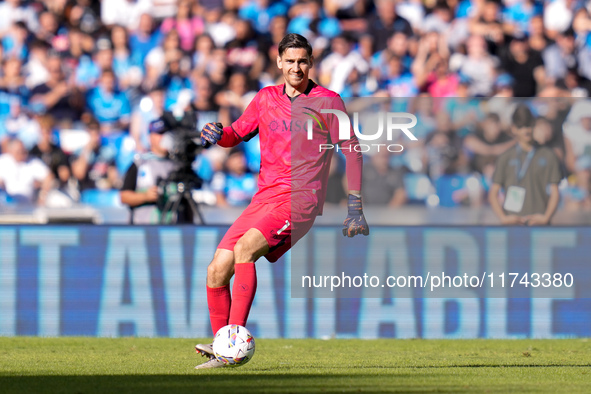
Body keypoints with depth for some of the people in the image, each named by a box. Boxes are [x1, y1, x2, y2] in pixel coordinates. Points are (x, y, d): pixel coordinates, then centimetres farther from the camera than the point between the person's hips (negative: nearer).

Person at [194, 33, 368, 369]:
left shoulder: (328, 101, 1)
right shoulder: (267, 99, 15)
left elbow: (352, 150, 3)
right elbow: (238, 134, 21)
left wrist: (356, 209, -1)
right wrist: (218, 134, -4)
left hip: (301, 200, -6)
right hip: (264, 199, 6)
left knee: (245, 248, -30)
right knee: (217, 271, -6)